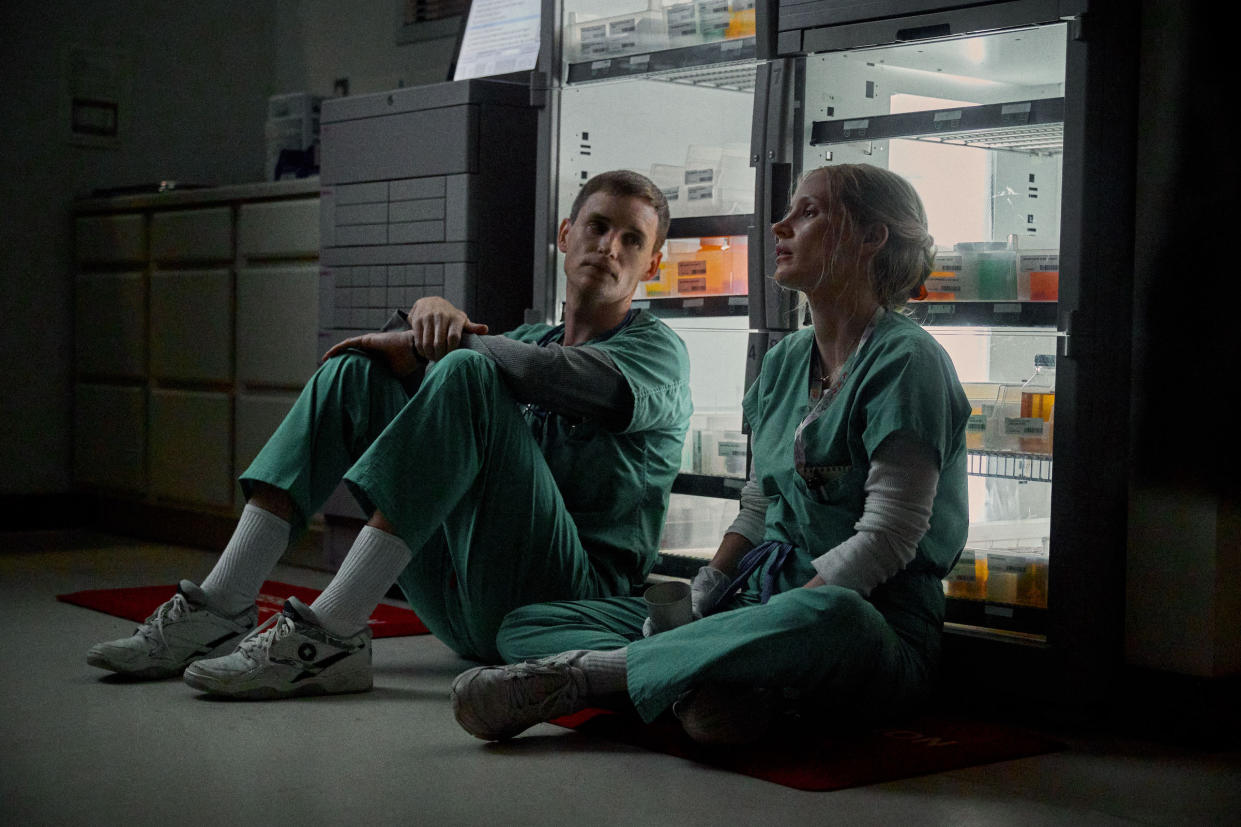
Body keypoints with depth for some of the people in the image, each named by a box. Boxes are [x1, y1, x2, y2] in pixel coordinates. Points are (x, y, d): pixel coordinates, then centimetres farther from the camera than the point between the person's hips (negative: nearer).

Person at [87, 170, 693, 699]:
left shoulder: (658, 350, 5)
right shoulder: (532, 337, 26)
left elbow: (553, 374, -19)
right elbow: (395, 346, 15)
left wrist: (442, 343, -7)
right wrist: (429, 312, -7)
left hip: (562, 603, -6)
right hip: (463, 609, 6)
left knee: (467, 373, -25)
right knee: (356, 370, 0)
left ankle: (330, 634, -33)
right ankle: (221, 609, -11)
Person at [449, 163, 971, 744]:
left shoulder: (906, 360, -8)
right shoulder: (785, 360, 16)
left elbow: (887, 539, -15)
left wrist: (778, 621, -20)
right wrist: (702, 592, 1)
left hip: (875, 627, -7)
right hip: (763, 605, 7)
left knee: (830, 616, -45)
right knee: (523, 626, -5)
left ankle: (585, 670, -32)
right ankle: (693, 688, -32)